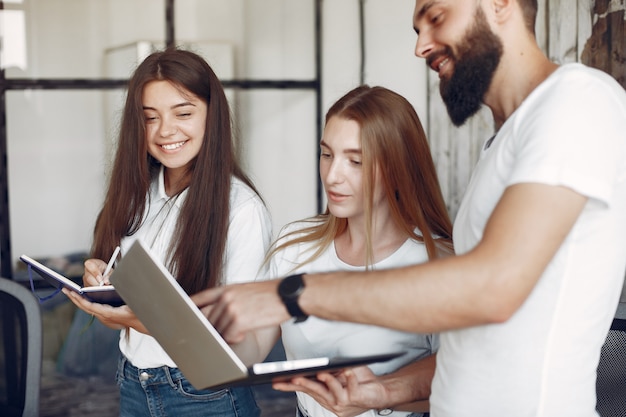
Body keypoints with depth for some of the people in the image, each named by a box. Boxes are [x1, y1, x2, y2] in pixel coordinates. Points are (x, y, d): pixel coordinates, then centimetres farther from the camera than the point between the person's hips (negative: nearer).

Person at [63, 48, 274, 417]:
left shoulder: (243, 208, -19)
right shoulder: (136, 195, 0)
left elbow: (249, 350, -20)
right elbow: (124, 302, 10)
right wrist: (102, 283, -11)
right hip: (134, 386, 6)